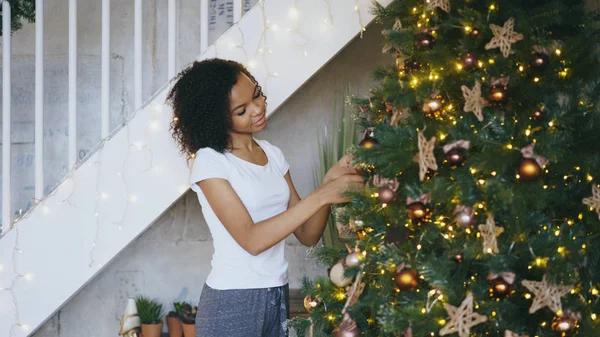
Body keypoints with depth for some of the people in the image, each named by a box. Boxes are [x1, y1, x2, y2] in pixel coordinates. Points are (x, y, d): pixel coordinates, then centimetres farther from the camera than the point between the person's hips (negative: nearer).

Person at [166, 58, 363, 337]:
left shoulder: (273, 154, 7)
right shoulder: (210, 161, -11)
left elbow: (307, 235, 4)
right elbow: (251, 239, -20)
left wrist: (329, 183, -12)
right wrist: (320, 196, -22)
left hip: (277, 296, 6)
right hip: (232, 303, -6)